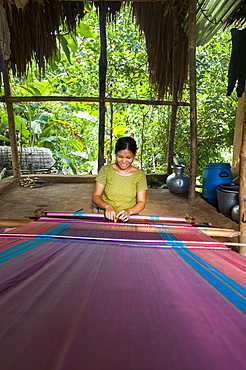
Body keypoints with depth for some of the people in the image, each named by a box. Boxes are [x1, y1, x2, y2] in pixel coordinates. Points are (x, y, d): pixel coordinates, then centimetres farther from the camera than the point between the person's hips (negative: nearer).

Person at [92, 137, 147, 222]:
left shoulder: (140, 174, 3)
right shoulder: (106, 170, 1)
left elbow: (141, 202, 1)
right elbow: (95, 197, 0)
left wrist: (129, 211, -19)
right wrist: (107, 206, -20)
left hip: (130, 218, 1)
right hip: (106, 216, 0)